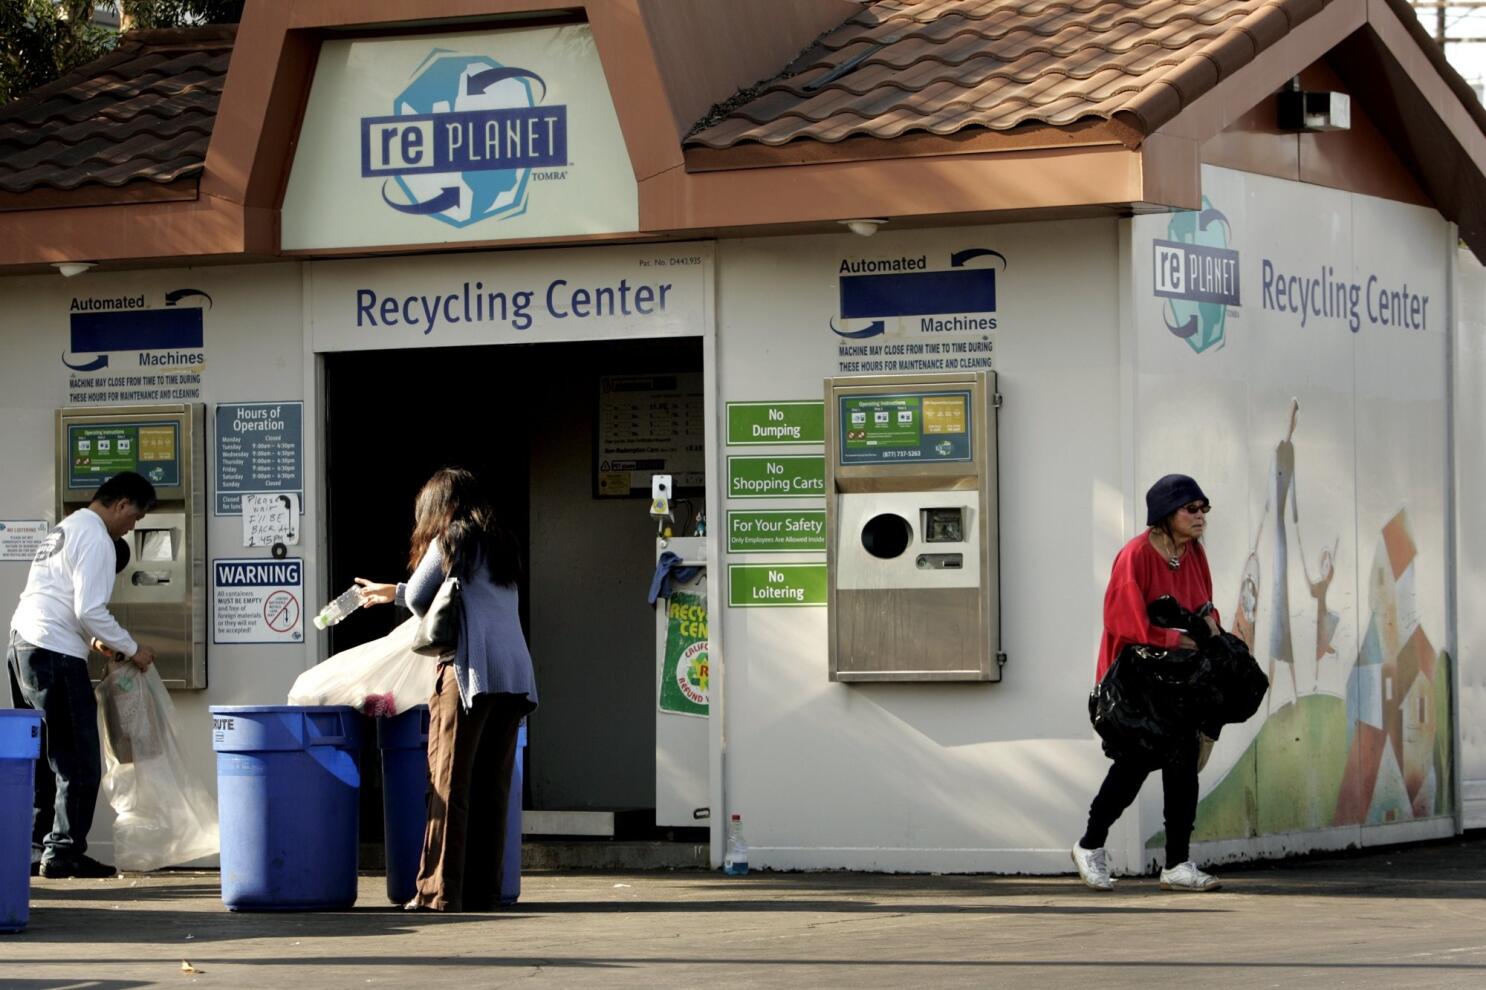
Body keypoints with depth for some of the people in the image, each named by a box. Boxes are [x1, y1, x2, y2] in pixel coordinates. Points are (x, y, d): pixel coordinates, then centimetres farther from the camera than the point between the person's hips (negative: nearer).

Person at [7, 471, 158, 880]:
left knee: (42, 758, 15)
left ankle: (34, 848, 17)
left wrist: (95, 639, 23)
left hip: (23, 646, 10)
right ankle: (64, 851, -6)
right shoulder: (96, 539, -9)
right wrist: (131, 649, -5)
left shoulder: (66, 528, 22)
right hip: (55, 655, -10)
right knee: (80, 761, -5)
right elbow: (90, 610, -16)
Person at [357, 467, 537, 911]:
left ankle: (440, 890, -9)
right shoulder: (500, 545, 24)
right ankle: (483, 889, 5)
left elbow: (418, 597, 8)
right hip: (515, 674, 6)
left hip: (471, 670, -6)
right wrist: (392, 591, 44)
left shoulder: (449, 541, 4)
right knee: (492, 786, 6)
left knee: (450, 782, -6)